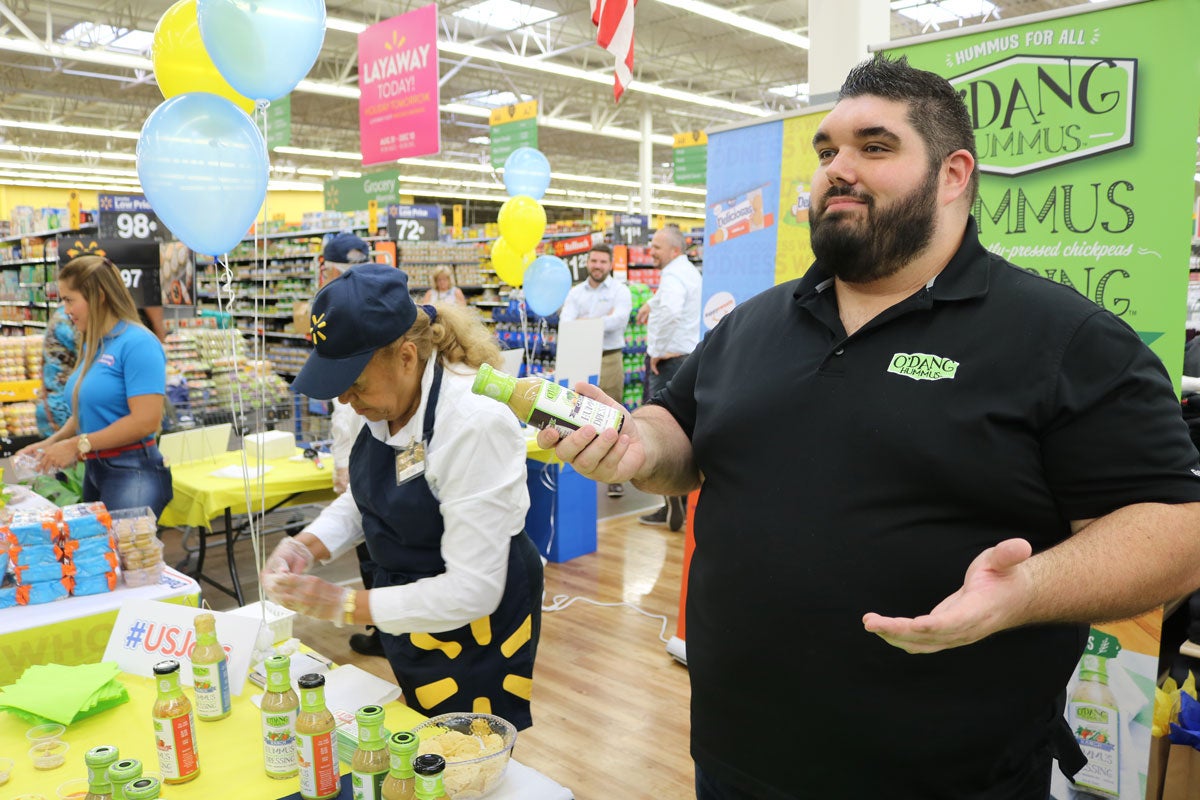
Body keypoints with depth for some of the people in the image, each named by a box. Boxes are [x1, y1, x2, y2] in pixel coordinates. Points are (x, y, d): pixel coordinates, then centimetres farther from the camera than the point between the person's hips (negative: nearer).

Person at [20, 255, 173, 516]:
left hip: (132, 472, -8)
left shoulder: (138, 343, -14)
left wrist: (77, 445, -15)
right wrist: (53, 441, 4)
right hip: (94, 469, 8)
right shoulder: (91, 345, 11)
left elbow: (146, 421, -21)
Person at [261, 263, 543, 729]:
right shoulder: (383, 403, -8)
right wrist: (307, 546, -9)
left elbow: (471, 590, -29)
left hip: (474, 629, -8)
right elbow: (365, 498, 10)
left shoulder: (474, 424, -32)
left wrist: (345, 605, -26)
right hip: (408, 613, 8)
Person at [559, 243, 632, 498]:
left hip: (609, 359, -3)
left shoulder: (619, 291, 3)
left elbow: (620, 319, -15)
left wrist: (585, 322, -13)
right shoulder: (576, 292, 12)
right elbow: (565, 322, -4)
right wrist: (602, 320, -13)